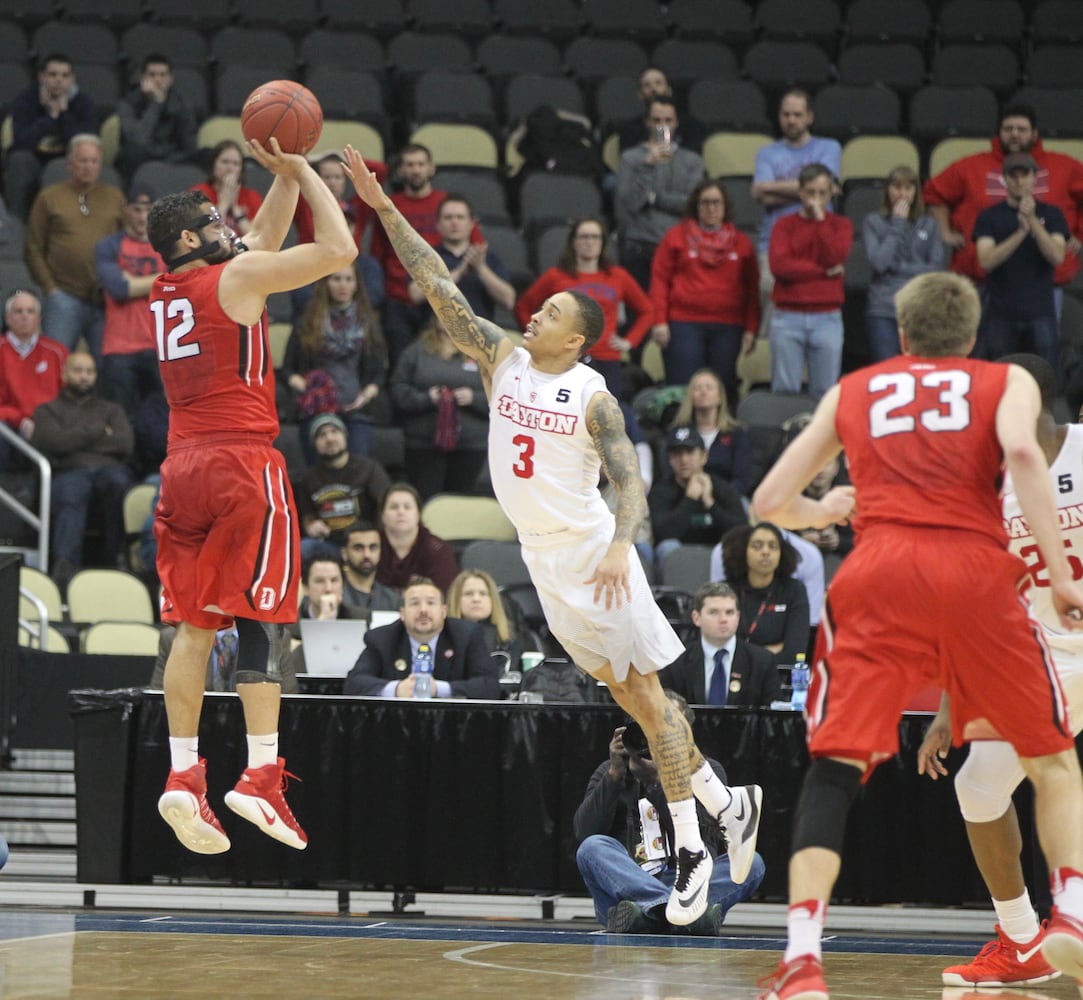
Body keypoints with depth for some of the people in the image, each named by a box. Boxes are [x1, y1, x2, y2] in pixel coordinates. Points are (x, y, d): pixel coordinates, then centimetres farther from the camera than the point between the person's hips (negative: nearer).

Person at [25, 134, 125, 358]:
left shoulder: (114, 197, 14)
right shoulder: (49, 197, 8)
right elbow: (34, 249, 6)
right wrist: (49, 287, -3)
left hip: (107, 300, 2)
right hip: (65, 298, -2)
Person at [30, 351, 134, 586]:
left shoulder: (112, 410, 32)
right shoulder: (48, 410, 28)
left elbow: (125, 444, 11)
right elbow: (52, 442, 4)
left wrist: (75, 440, 8)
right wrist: (100, 432, 9)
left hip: (110, 468, 2)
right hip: (70, 471, -1)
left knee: (118, 481, -39)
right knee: (70, 494, -41)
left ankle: (117, 556, -32)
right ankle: (65, 564, -60)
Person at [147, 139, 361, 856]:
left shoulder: (165, 291, 17)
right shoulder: (237, 276, -5)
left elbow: (262, 240, 31)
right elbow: (340, 251, -6)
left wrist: (286, 178, 25)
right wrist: (303, 171, 5)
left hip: (183, 466, 7)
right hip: (244, 461, -7)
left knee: (194, 623, 6)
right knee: (260, 618, -5)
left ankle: (183, 776, 0)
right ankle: (262, 776, -12)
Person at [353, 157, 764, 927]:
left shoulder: (593, 399, -13)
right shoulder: (502, 359, 2)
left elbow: (631, 483, -18)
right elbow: (439, 287, -2)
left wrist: (619, 547, -36)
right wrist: (386, 211, -9)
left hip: (593, 553, -6)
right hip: (542, 559, 6)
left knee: (645, 692, -5)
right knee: (625, 693, 11)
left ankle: (692, 848, -1)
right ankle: (727, 804, 23)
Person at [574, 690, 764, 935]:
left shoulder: (706, 770, 14)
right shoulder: (611, 772, 16)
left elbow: (701, 838, -5)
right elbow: (585, 834, -1)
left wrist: (657, 779, -15)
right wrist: (615, 774, -9)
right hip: (626, 886, 0)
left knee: (752, 863, -25)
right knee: (593, 848, -29)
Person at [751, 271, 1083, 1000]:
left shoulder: (851, 392, 25)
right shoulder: (1008, 381, 19)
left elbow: (770, 502, 23)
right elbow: (1021, 452, -5)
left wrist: (823, 511, 44)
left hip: (878, 572, 1)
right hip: (975, 573, -1)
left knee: (833, 768, 1)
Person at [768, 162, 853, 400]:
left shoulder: (841, 225, 9)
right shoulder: (784, 225, 6)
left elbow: (835, 258, -9)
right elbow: (779, 266, -9)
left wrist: (820, 219, -8)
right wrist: (824, 271, -9)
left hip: (827, 319, 0)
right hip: (788, 317, 0)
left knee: (825, 393, -1)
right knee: (785, 391, -2)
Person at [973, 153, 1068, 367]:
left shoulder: (1050, 214, 7)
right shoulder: (990, 217, 5)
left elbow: (1057, 257, -6)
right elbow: (986, 261, -9)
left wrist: (1033, 221, -17)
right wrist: (1021, 232, -19)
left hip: (1040, 312, 0)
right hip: (1000, 313, 0)